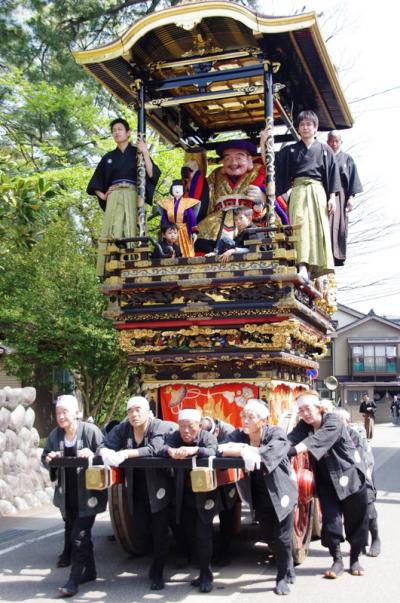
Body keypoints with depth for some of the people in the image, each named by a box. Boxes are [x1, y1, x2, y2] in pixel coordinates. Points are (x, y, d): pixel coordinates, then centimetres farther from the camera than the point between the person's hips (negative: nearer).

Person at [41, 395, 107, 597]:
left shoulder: (91, 431, -14)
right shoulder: (54, 435, 2)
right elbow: (44, 457, 11)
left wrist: (93, 455, -29)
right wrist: (49, 460, -11)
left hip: (88, 493, -6)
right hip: (67, 494, 6)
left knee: (79, 535, -8)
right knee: (72, 531, 19)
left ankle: (74, 578, 0)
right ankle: (89, 570, 36)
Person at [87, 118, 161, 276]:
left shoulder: (137, 152, 12)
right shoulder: (108, 157, 20)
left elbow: (152, 174, -3)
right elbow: (95, 183, 23)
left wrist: (145, 153, -10)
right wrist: (102, 196, 6)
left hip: (132, 197, -2)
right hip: (113, 198, 2)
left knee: (130, 232, -13)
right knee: (112, 235, -10)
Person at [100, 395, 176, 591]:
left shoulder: (159, 427, -12)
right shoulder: (122, 428, 1)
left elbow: (154, 449, -28)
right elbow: (105, 446, -6)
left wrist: (126, 454, -35)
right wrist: (106, 453, -31)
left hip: (158, 489, -4)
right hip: (137, 491, 4)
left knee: (159, 532, 1)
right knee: (140, 533, 10)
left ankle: (157, 574, 17)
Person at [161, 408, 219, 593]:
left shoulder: (209, 438, -12)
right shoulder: (174, 437, -4)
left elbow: (212, 453, -33)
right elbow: (161, 448, -23)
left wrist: (194, 450, -51)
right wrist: (172, 452, -47)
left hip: (205, 495, -4)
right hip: (184, 496, 4)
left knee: (203, 534, -7)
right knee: (188, 533, 12)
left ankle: (206, 575, 4)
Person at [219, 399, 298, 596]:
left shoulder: (276, 433, -16)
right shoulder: (238, 435, -5)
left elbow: (270, 453, -36)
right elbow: (221, 450, -21)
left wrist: (248, 450, -29)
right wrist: (243, 451, -34)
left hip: (280, 492, -4)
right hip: (259, 496, 4)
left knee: (282, 538, 0)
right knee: (269, 537, 14)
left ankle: (283, 576, 23)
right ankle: (287, 569, 39)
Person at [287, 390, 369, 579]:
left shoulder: (333, 421, -20)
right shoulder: (304, 426, -2)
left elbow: (316, 441, -35)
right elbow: (289, 441, -19)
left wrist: (292, 451, -47)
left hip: (350, 476, -4)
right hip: (327, 480, 4)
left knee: (355, 519, 6)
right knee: (331, 519, -3)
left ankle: (355, 559, 24)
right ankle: (337, 561, 11)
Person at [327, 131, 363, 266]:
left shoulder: (347, 159, 13)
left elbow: (353, 179, 7)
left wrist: (351, 196, -5)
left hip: (340, 195, 1)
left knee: (339, 227, -1)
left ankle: (339, 258, 3)